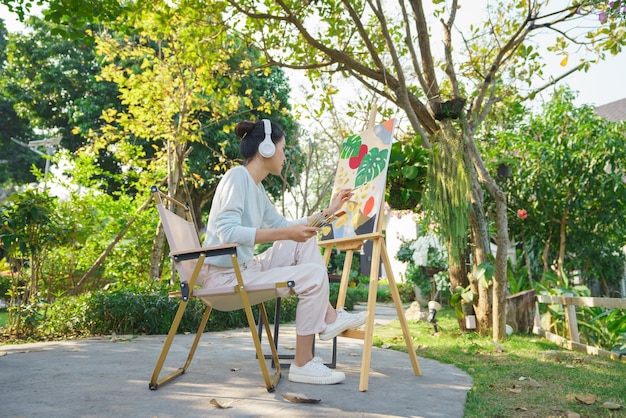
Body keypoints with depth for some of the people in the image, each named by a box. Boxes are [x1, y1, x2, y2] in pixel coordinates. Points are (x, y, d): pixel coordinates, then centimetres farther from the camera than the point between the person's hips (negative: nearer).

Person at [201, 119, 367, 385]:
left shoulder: (256, 187, 14)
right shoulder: (237, 176, -14)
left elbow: (284, 225, 20)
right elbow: (227, 233, -26)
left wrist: (328, 211, 22)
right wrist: (286, 234, -29)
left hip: (244, 269, 10)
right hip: (225, 276, -10)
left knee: (305, 241, 6)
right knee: (313, 275, -18)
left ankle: (328, 316, 1)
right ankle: (302, 364, -8)